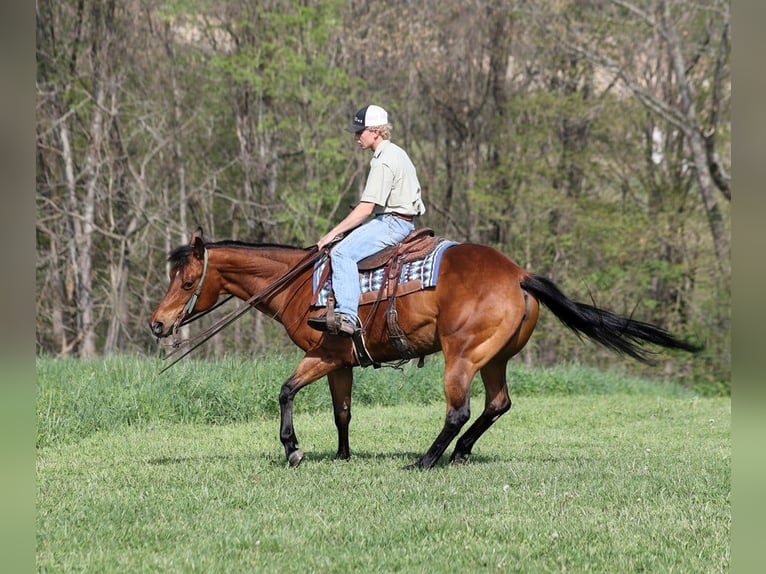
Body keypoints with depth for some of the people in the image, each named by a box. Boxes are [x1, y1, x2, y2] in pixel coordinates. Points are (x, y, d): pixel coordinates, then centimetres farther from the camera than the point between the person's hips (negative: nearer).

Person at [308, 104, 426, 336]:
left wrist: (333, 233, -16)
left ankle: (347, 316, -39)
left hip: (392, 222, -12)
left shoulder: (383, 161, -16)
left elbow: (366, 208, -20)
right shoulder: (396, 153, 18)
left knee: (343, 252, -25)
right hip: (403, 221, 12)